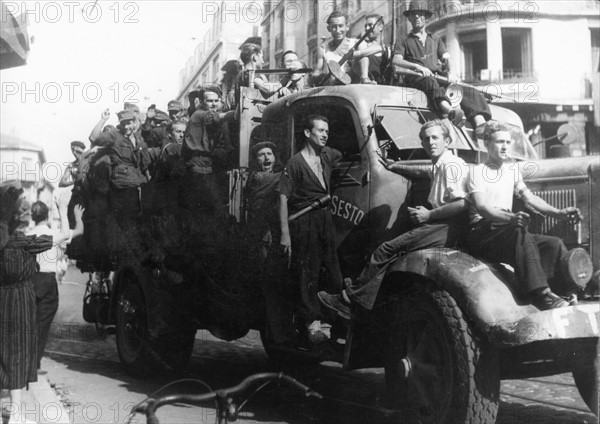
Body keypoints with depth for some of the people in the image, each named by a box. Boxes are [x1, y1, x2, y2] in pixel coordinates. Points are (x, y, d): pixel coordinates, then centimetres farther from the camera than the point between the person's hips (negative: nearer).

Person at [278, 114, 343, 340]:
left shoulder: (328, 155, 10)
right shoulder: (296, 163, -8)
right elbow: (283, 197, -10)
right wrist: (285, 233, -16)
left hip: (326, 219, 6)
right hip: (304, 222, -6)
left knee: (333, 271, 8)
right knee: (307, 274, -3)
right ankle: (311, 322, 3)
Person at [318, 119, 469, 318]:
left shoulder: (451, 165, -9)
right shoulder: (440, 165, 23)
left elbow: (462, 204, -21)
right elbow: (425, 172, 49)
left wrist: (428, 215, -15)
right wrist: (397, 167, 51)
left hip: (447, 227, -10)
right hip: (438, 223, 10)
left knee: (387, 250, -14)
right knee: (388, 251, 4)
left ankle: (349, 298, -9)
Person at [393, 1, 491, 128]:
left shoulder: (436, 41, 31)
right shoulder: (404, 42, 19)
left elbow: (446, 58, 18)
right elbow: (396, 60, 1)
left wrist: (450, 70, -8)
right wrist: (417, 66, -17)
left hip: (438, 77, 4)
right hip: (416, 78, -4)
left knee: (471, 93, -21)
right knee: (430, 82, -42)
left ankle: (481, 129, -41)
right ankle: (450, 112, -68)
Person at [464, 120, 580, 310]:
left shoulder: (512, 168, 19)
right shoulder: (478, 172, -4)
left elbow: (529, 197, 11)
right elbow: (482, 207, -20)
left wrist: (558, 213, -7)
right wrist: (512, 218, -39)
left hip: (507, 234, 7)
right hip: (482, 235, -7)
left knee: (554, 244, -15)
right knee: (519, 232, -36)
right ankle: (541, 295, -43)